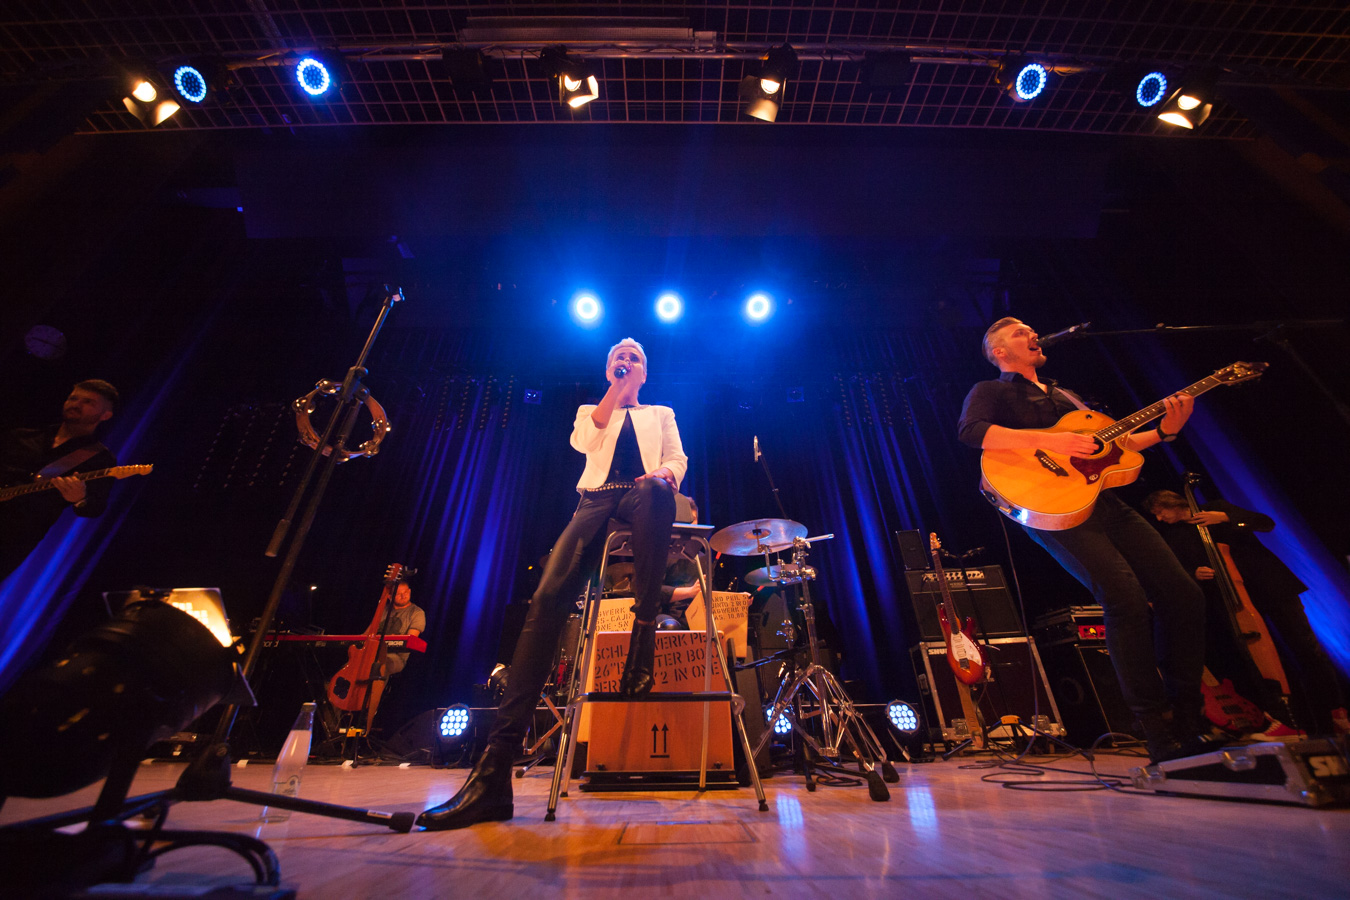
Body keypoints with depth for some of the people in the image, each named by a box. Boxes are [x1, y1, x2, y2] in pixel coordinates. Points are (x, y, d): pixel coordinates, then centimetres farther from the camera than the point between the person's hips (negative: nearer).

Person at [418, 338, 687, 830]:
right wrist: (615, 390, 7)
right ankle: (493, 772, -25)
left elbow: (678, 461, 14)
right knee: (547, 599, -24)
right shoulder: (591, 411, 29)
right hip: (596, 499, 1)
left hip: (640, 499, 0)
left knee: (658, 491, -42)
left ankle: (643, 636, -31)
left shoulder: (661, 414, 29)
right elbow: (583, 441, 4)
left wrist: (663, 473, -10)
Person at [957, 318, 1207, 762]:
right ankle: (1161, 741, -7)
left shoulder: (1065, 395, 29)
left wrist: (1164, 430, 11)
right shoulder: (990, 392, 4)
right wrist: (1049, 440, -23)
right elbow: (971, 431, -19)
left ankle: (1186, 730, 13)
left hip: (1104, 501, 8)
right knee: (1127, 599, -22)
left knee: (1183, 594, -2)